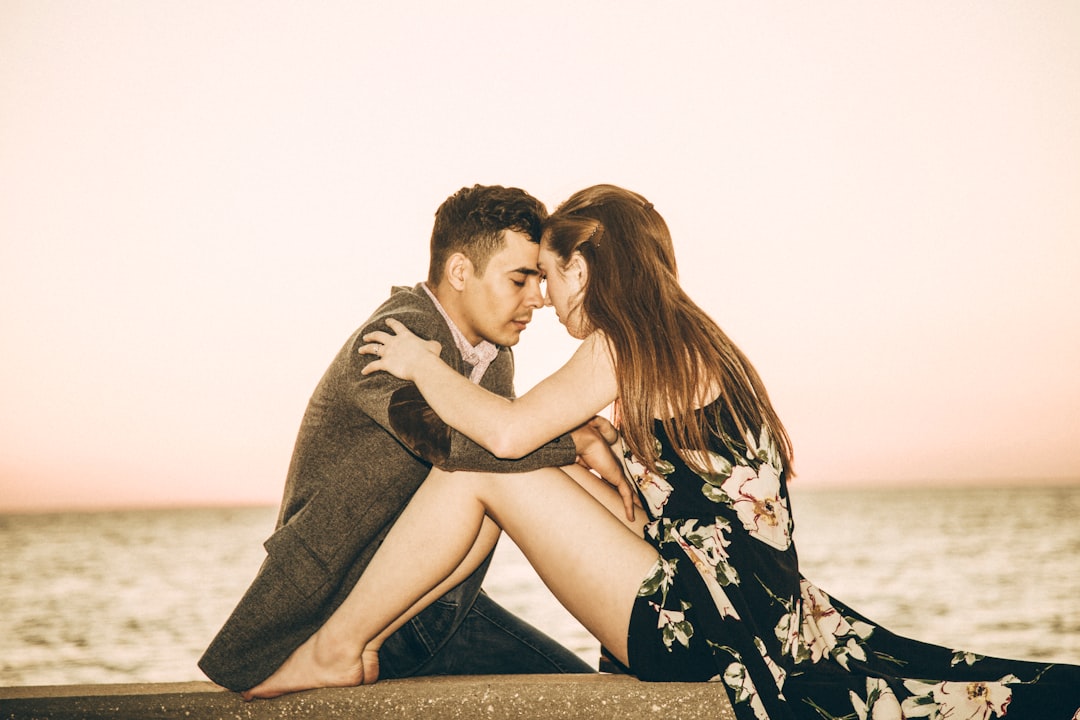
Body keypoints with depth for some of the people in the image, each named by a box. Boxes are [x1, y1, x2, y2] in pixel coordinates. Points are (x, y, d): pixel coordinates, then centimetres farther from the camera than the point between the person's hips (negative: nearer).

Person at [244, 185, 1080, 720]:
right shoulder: (691, 341, 18)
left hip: (699, 623, -10)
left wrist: (422, 364, -3)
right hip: (755, 612, 10)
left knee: (480, 470, -8)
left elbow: (507, 432, -20)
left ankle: (337, 651, 1)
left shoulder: (628, 342, -9)